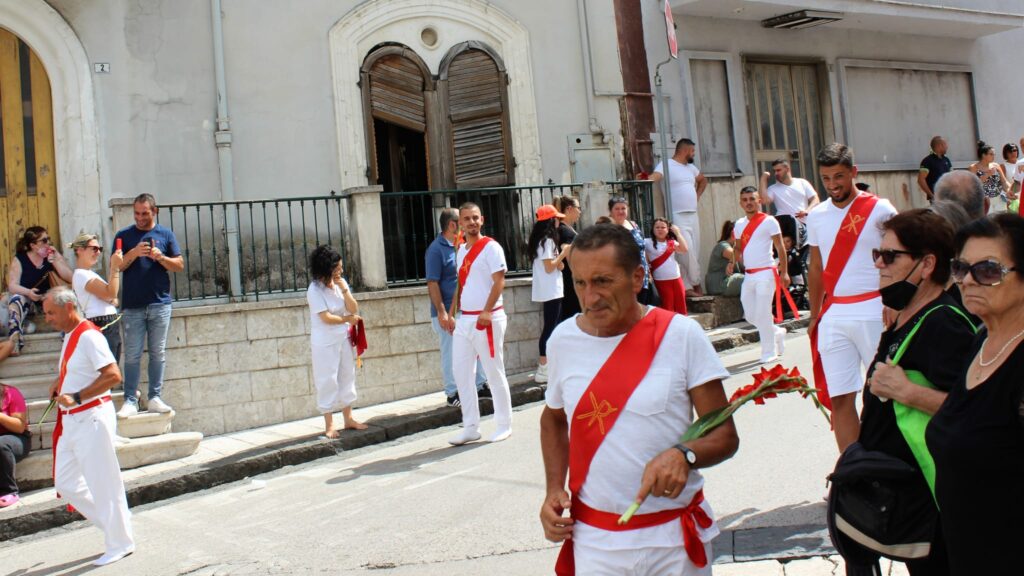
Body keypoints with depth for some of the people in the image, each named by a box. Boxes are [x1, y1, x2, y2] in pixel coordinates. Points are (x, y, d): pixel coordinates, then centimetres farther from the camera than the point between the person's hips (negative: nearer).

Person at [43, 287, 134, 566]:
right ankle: (112, 524, 25)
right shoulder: (69, 337, 14)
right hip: (71, 422, 10)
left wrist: (76, 398, -26)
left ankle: (120, 543, 12)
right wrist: (59, 383, 10)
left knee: (103, 483, -1)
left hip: (91, 419, -10)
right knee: (65, 483, 13)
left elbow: (113, 376, -25)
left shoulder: (88, 336, -16)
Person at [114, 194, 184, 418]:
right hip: (132, 305, -1)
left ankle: (155, 398, 12)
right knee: (132, 355, -1)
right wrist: (134, 253, -15)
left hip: (160, 304, 1)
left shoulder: (166, 234, 8)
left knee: (158, 353, 5)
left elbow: (180, 265, 5)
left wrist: (161, 257, -13)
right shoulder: (124, 236, 7)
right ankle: (130, 401, 4)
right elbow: (116, 266, 1)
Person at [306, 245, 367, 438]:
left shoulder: (341, 283, 2)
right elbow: (326, 318, -19)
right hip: (325, 344, -6)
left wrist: (345, 289, -14)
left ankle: (348, 419, 24)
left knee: (347, 378, 12)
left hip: (344, 339, 6)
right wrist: (348, 319, -6)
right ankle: (329, 425, 9)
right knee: (327, 382, 0)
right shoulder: (315, 289, -16)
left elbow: (354, 310, -1)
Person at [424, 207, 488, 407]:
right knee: (451, 354, 2)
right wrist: (442, 313, -21)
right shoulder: (436, 249, -13)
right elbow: (432, 283, -16)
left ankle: (480, 385, 26)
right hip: (448, 312, -8)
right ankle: (453, 394, 12)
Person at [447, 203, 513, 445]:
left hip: (487, 319, -8)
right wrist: (452, 313, 15)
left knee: (494, 373, 1)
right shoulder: (461, 250, 14)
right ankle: (471, 427, 17)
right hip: (464, 319, 8)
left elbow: (499, 281, -16)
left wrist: (487, 312, -24)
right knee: (461, 372, 8)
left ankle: (504, 425, 14)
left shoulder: (491, 247, -8)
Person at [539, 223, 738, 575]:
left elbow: (725, 435, -8)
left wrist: (684, 455, -28)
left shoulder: (682, 334, -11)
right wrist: (554, 490, 2)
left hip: (676, 537, -1)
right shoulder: (564, 339, -2)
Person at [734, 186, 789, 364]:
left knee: (762, 314, -8)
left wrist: (784, 272, -12)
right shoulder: (739, 224, 12)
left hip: (766, 273, -7)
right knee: (750, 315, 9)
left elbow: (780, 248, -6)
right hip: (749, 275, 7)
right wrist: (736, 256, -2)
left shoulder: (769, 221, -6)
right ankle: (777, 332, 31)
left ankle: (769, 353, 3)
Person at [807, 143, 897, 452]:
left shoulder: (880, 210, -3)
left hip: (873, 310, -3)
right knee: (840, 398, 2)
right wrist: (815, 316, 16)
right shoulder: (816, 215, 11)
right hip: (834, 315, 4)